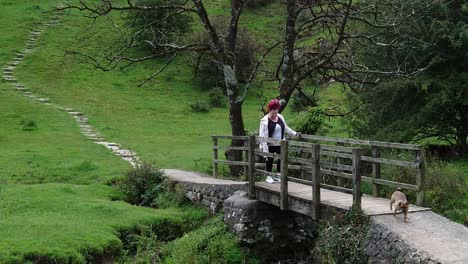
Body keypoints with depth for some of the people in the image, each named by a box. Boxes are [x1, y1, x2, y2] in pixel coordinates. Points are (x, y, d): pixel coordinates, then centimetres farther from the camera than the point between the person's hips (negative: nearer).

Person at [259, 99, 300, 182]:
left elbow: (286, 129, 19)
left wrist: (295, 134, 19)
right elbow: (262, 135, -14)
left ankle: (278, 176, 19)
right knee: (270, 160, 4)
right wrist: (264, 147, -19)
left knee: (281, 159, 7)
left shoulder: (280, 117, 5)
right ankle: (269, 176, 16)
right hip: (270, 145, -5)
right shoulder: (265, 120, -12)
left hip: (280, 144, 5)